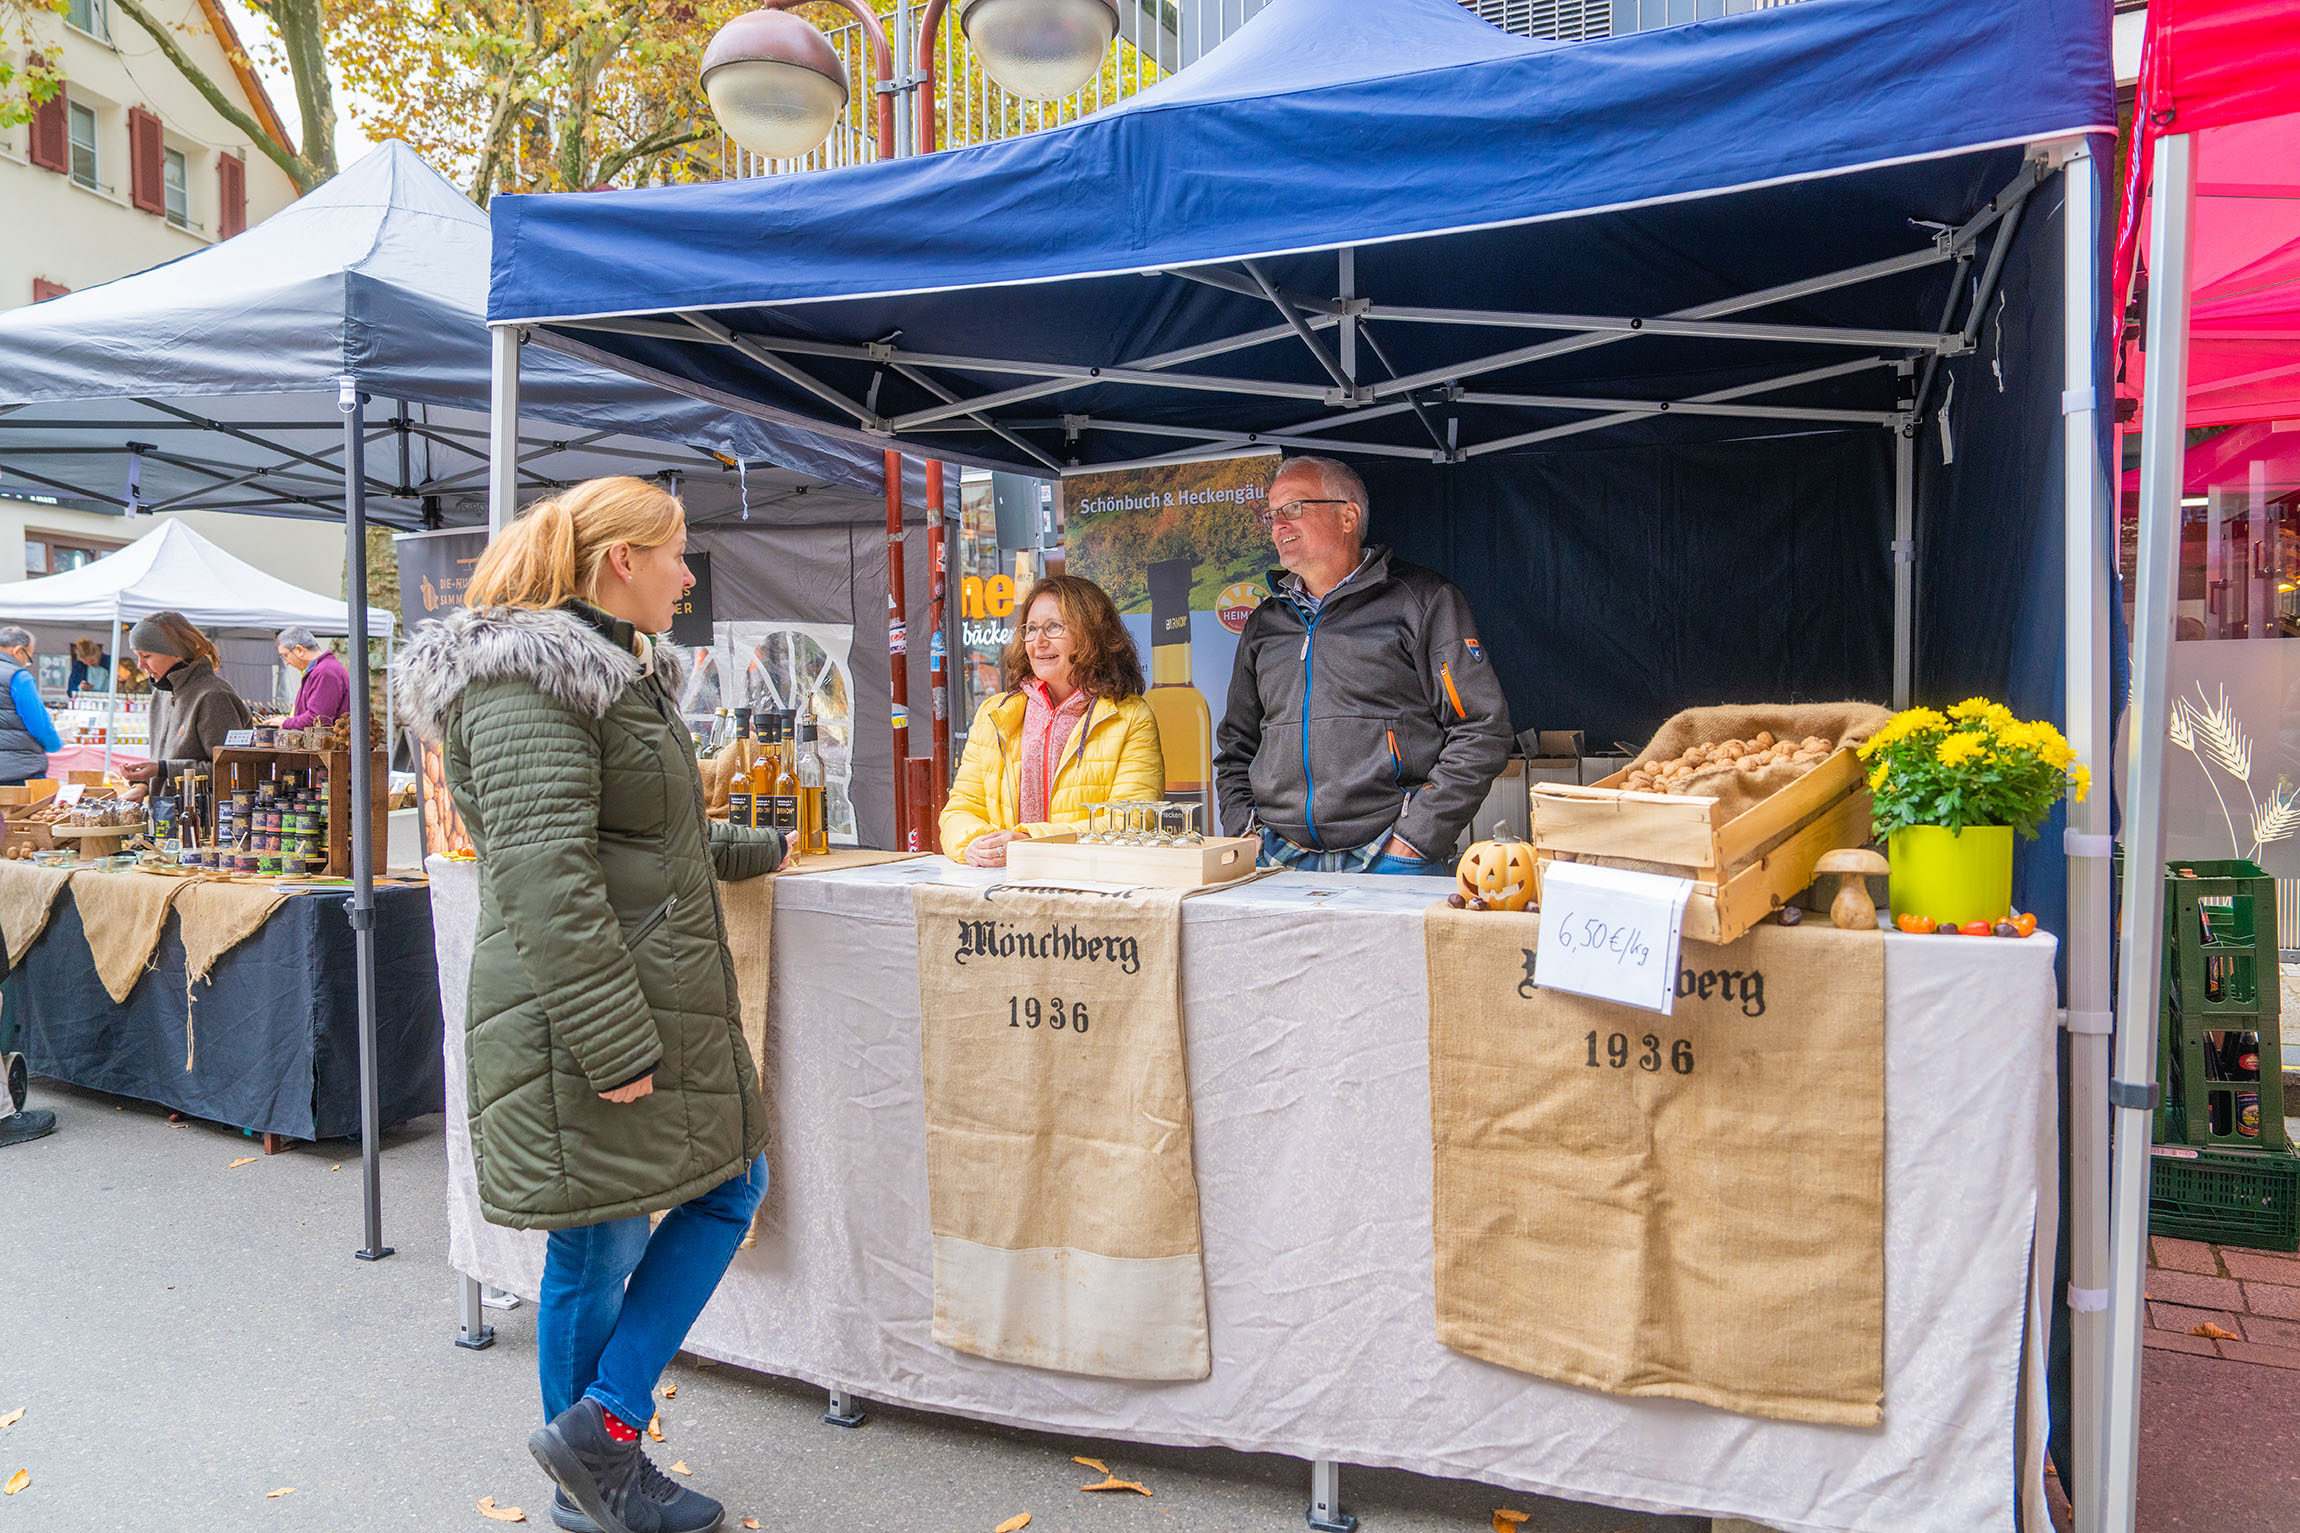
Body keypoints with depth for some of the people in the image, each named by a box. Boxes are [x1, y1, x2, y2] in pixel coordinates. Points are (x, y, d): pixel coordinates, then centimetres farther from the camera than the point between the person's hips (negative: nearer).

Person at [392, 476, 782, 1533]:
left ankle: (603, 1434, 23)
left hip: (656, 1008, 11)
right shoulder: (530, 681, -17)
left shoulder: (619, 671, 17)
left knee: (730, 1185, 14)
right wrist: (614, 1043, -26)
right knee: (599, 1252, 3)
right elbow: (544, 873, -25)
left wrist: (758, 851, 42)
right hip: (583, 1025, -11)